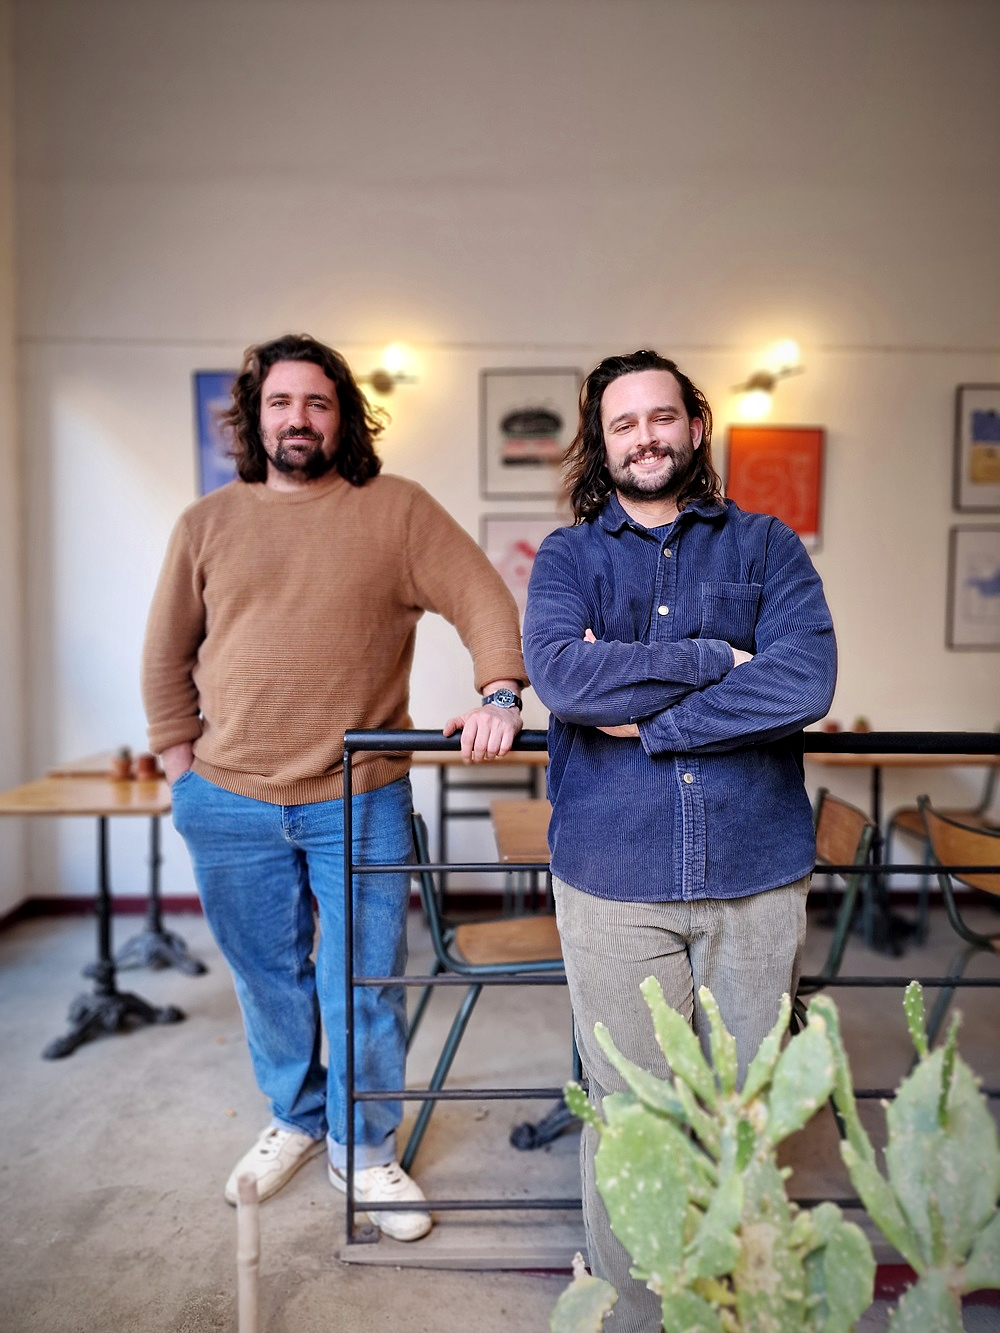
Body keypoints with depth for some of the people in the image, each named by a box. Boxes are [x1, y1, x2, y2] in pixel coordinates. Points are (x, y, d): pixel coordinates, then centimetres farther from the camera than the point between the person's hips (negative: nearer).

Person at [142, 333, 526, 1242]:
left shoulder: (397, 509, -1)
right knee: (268, 981, 18)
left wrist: (500, 694, -26)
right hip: (230, 804, 3)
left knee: (366, 988, 8)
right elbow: (166, 655, 12)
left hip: (360, 801, -2)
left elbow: (482, 599, -10)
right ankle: (295, 1119, 43)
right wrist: (180, 760, 8)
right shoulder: (206, 524, 7)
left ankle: (366, 1148, 33)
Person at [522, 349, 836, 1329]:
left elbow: (805, 682, -13)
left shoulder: (766, 546, 6)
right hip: (614, 880, 0)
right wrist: (715, 659, -13)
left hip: (756, 877, 1)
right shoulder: (567, 556, 6)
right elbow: (560, 675, -15)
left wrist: (641, 716, -13)